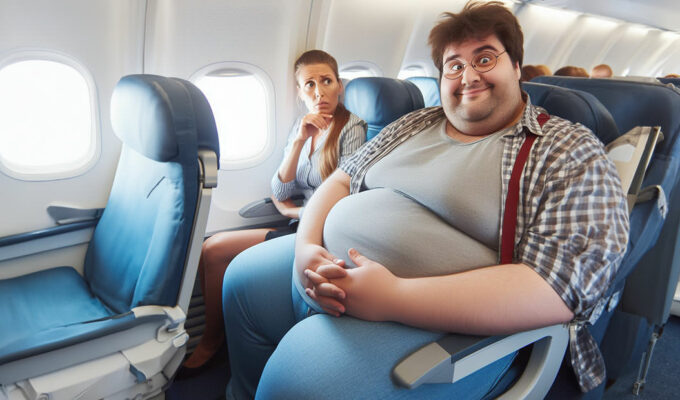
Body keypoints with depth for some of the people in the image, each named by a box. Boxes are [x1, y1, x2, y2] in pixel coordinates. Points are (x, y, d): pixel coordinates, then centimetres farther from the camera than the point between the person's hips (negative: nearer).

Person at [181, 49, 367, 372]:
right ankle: (212, 337, 15)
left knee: (214, 250, -14)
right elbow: (279, 194, 1)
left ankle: (212, 342, 12)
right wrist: (298, 141, -11)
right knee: (210, 250, -8)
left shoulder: (351, 127, -9)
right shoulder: (301, 127, 10)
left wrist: (293, 211, -2)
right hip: (298, 226, 6)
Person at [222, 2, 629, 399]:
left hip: (437, 324, -7)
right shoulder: (413, 125, 13)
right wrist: (306, 246, -9)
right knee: (243, 278, 10)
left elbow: (561, 285, -19)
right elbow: (342, 180, 14)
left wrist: (393, 297, -27)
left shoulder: (573, 152, -7)